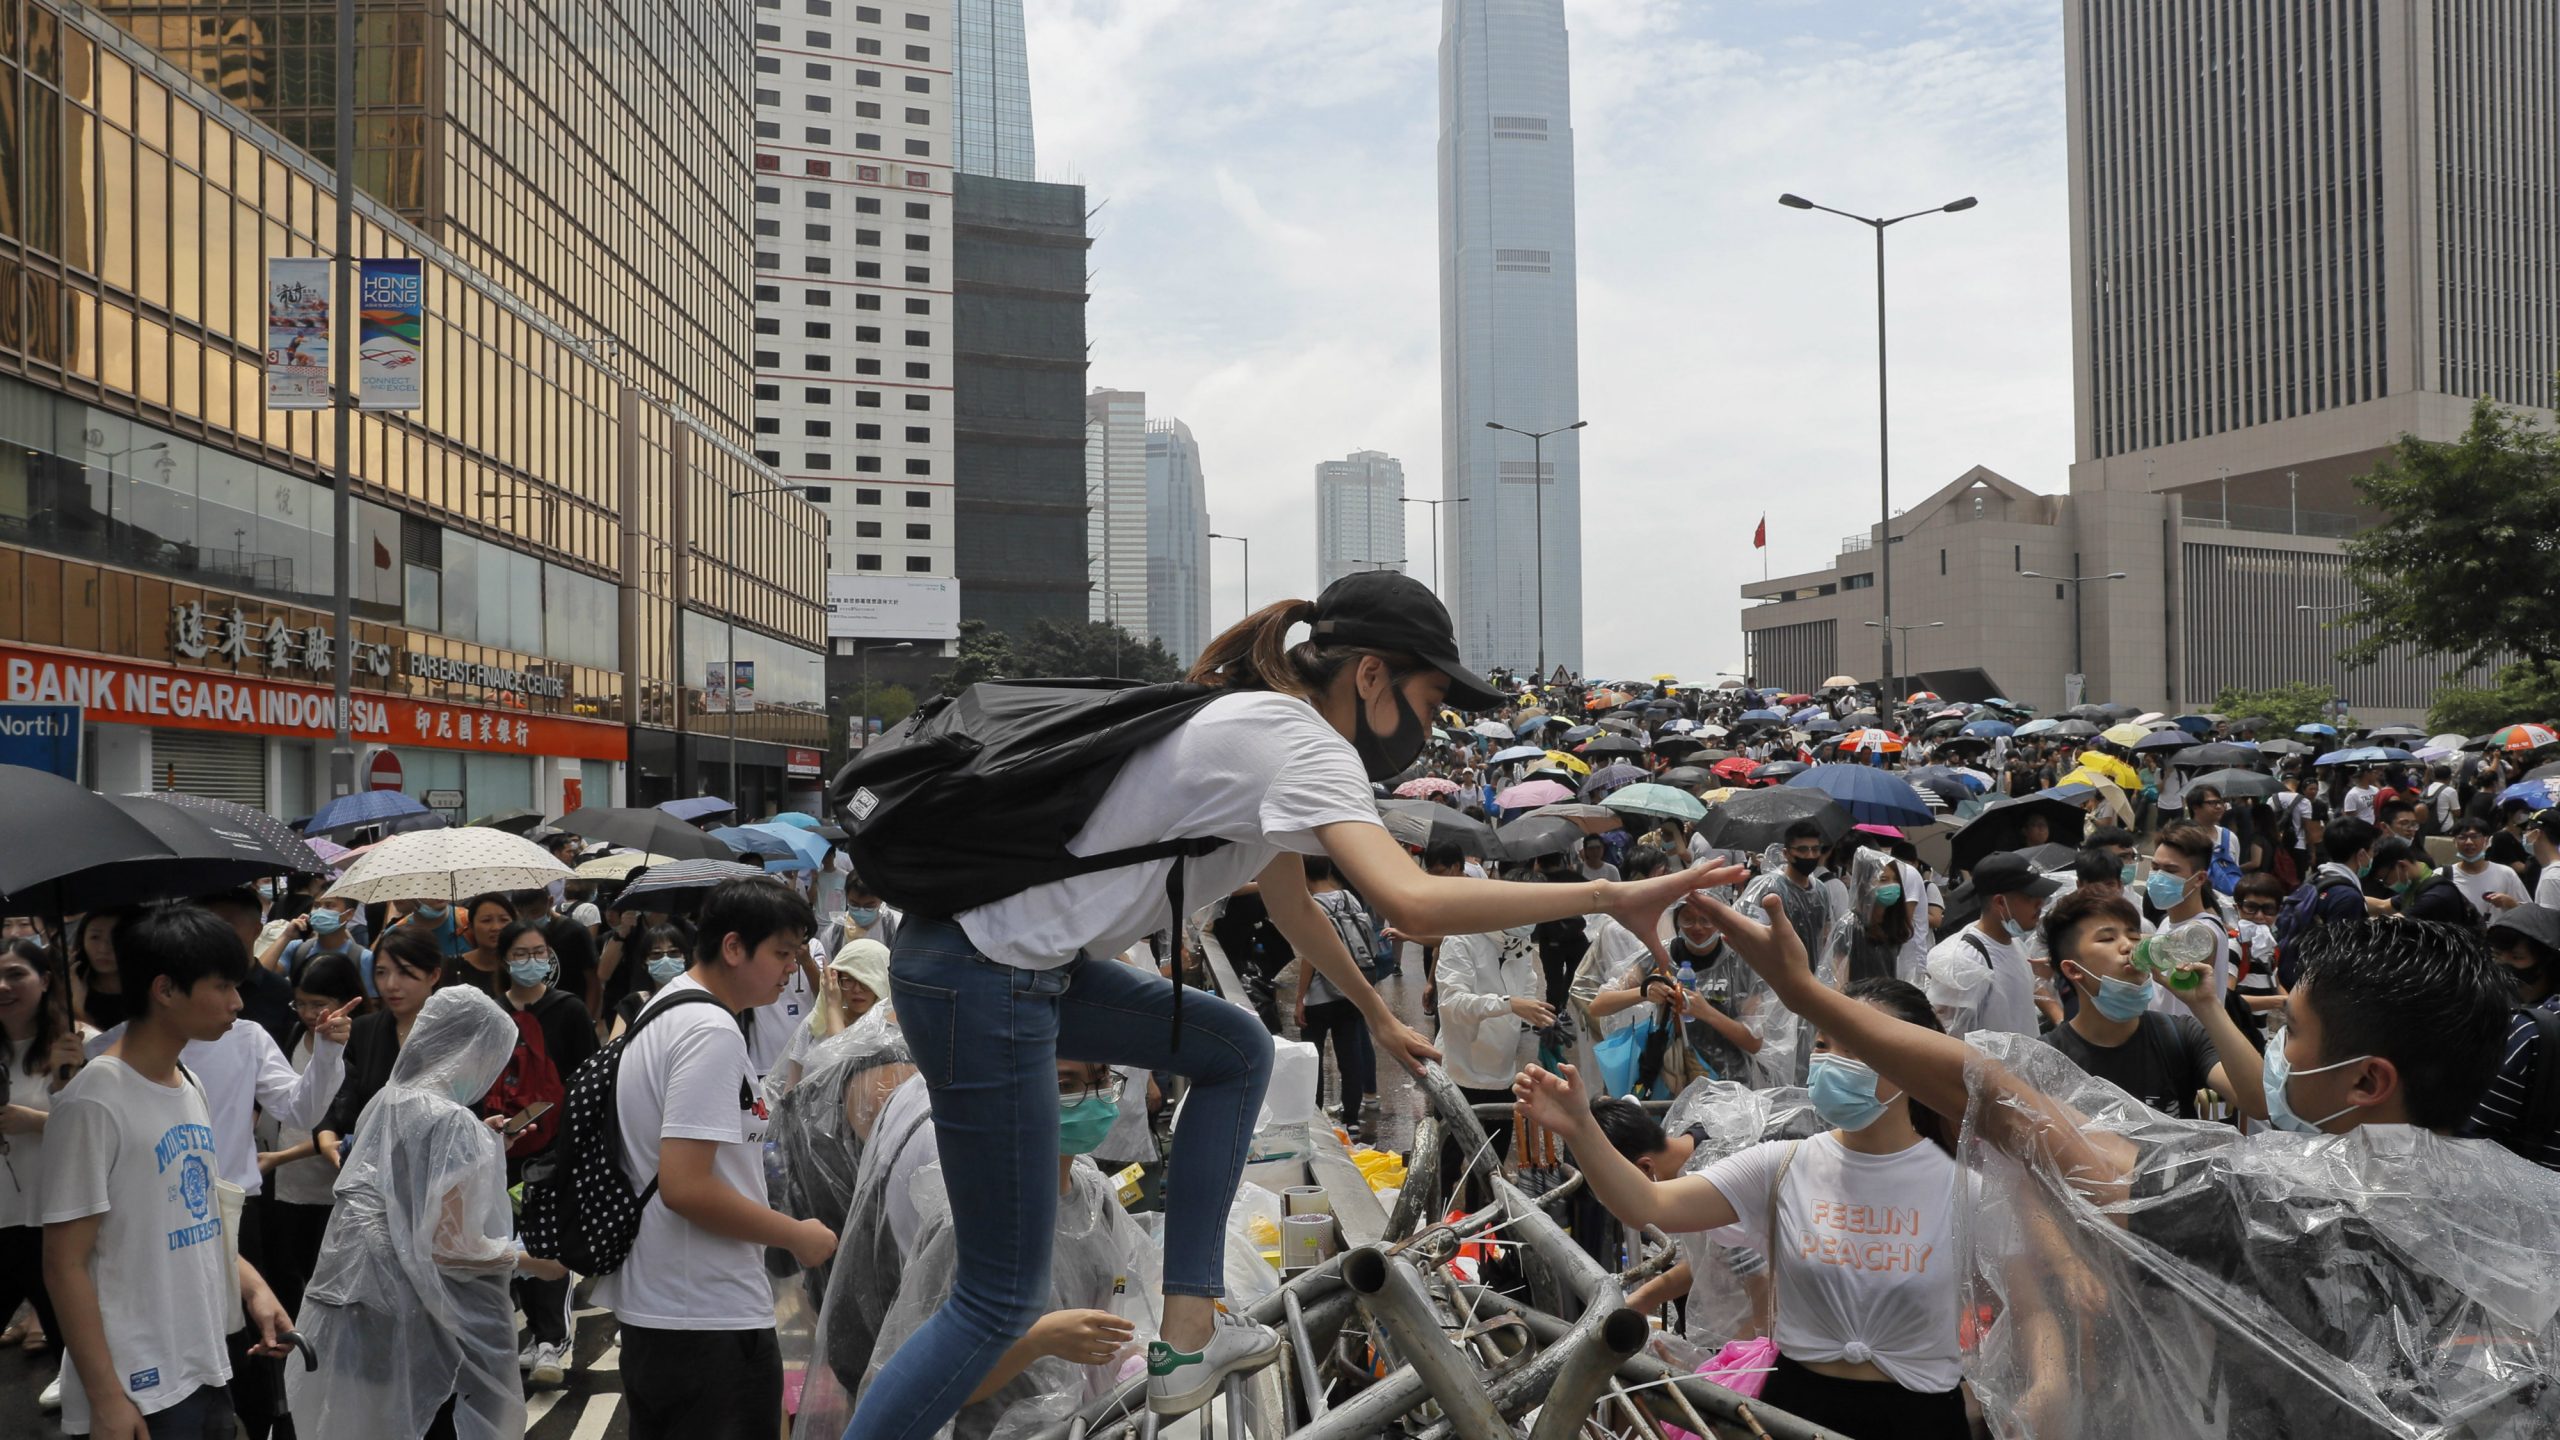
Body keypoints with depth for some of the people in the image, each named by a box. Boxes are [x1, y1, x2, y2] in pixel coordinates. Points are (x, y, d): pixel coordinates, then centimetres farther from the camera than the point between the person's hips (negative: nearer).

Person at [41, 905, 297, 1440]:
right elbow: (65, 1264, -14)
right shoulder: (94, 1102, -15)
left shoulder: (191, 1085, 10)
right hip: (142, 1391, -8)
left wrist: (252, 1286, 3)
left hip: (210, 1368, 8)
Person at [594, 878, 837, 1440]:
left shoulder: (661, 1010, 14)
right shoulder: (713, 1031, -18)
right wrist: (798, 1236, -14)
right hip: (711, 1319, -10)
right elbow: (686, 1187, -24)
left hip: (649, 1304, 10)